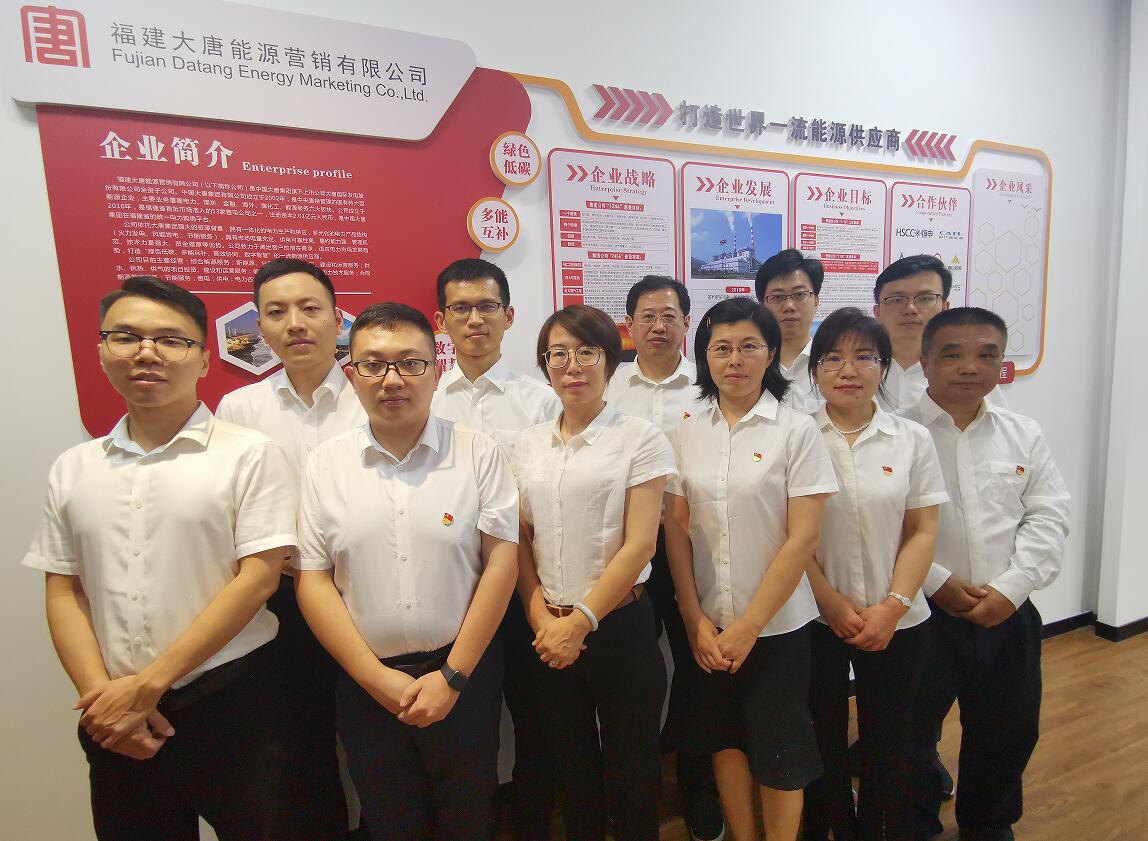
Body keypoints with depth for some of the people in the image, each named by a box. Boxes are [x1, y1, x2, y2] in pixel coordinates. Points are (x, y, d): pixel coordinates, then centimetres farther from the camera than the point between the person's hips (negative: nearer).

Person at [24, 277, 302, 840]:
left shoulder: (250, 454, -9)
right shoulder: (73, 469, 6)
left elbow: (257, 579, -12)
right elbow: (62, 593, 7)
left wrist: (148, 684, -11)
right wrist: (102, 694, -6)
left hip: (231, 703, -3)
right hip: (115, 722, 4)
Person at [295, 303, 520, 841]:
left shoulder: (478, 453, -7)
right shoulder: (325, 464, -2)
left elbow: (501, 563, -8)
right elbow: (312, 579, -3)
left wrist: (452, 676, -9)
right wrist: (378, 679, -8)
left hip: (464, 674, -1)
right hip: (366, 681, 2)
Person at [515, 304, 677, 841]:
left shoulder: (640, 439, -8)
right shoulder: (530, 444, 5)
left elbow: (639, 545, -12)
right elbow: (520, 540, 6)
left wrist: (581, 621, -13)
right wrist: (540, 616, -6)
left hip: (618, 626, -3)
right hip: (549, 634, 4)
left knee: (630, 772, 12)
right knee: (573, 771, 20)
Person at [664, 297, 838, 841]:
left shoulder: (797, 431, -9)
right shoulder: (686, 433, 0)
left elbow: (804, 537, -12)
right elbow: (676, 528, 1)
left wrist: (751, 624, -13)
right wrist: (695, 619, -5)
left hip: (776, 623, -3)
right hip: (708, 623, 3)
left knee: (778, 748, 12)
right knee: (724, 737, 18)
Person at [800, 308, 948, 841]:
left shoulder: (912, 439, 1)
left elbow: (923, 532, 0)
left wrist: (892, 606, -9)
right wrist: (833, 602, -11)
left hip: (897, 621, 2)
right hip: (814, 617, -1)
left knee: (887, 740, 15)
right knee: (822, 737, 12)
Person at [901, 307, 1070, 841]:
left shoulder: (1024, 435, 5)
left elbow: (1048, 519, 2)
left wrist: (1010, 589, -9)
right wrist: (939, 583, -15)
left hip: (1008, 613, 5)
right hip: (922, 612, -4)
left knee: (1008, 731, 21)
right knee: (910, 732, 8)